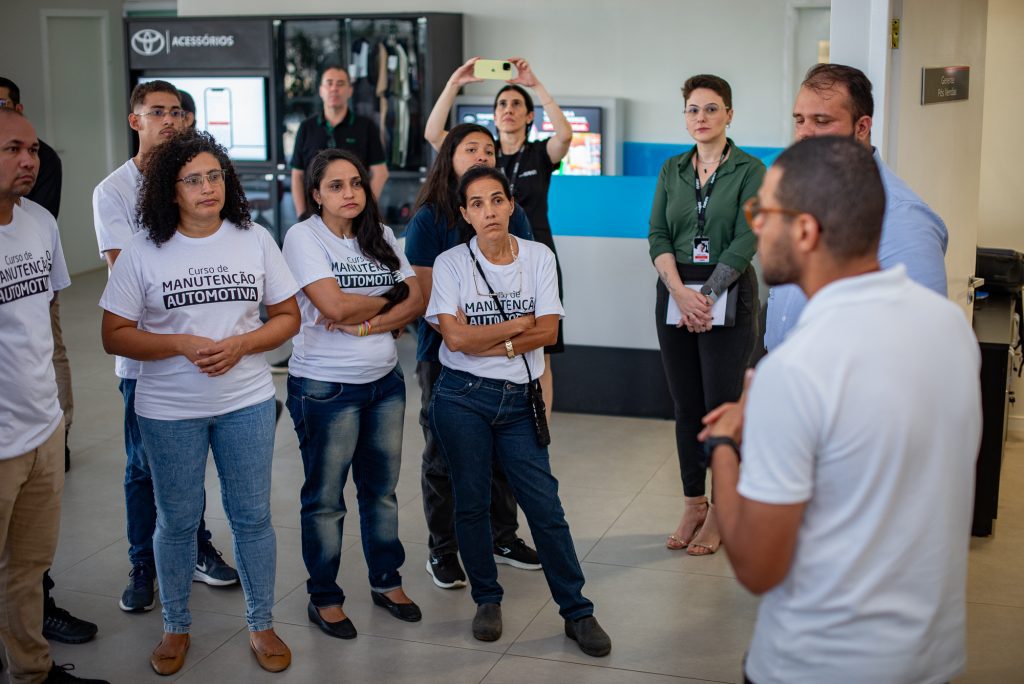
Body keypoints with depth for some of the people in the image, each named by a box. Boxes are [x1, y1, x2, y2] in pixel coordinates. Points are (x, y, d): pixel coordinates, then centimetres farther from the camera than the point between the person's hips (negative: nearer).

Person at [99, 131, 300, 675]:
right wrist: (183, 344, -19)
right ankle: (176, 628, 31)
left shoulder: (255, 240, 0)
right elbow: (115, 335, -5)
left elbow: (287, 317, 3)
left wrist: (240, 345, -15)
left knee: (252, 515, 9)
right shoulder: (144, 251, -5)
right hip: (169, 409, -1)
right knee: (177, 521, 11)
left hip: (247, 402, 1)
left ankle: (261, 624, 26)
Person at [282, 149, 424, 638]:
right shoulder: (304, 237, -10)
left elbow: (416, 302, 0)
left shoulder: (380, 236, 7)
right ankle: (323, 598, 21)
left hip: (384, 381, 5)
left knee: (381, 488, 15)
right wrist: (390, 299, -6)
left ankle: (386, 581, 32)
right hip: (325, 387, -5)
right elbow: (334, 306, -22)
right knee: (325, 497, 7)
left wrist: (364, 324, -15)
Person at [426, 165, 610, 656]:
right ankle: (487, 600, 26)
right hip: (463, 398, 0)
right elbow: (455, 338, -12)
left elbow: (548, 332, -5)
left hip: (519, 398, 1)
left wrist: (490, 342, -13)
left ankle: (577, 612, 8)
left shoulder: (538, 257, 3)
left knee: (545, 504, -1)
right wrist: (518, 325, -7)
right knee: (471, 503, 7)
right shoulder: (451, 263, -2)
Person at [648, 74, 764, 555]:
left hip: (728, 298, -4)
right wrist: (679, 290, -13)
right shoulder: (672, 170, 10)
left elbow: (745, 242, -10)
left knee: (722, 406, -1)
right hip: (675, 296, 4)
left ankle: (720, 513, 12)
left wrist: (706, 296, -16)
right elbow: (657, 236, 2)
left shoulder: (749, 171, -3)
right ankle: (693, 506, 20)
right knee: (685, 407, 8)